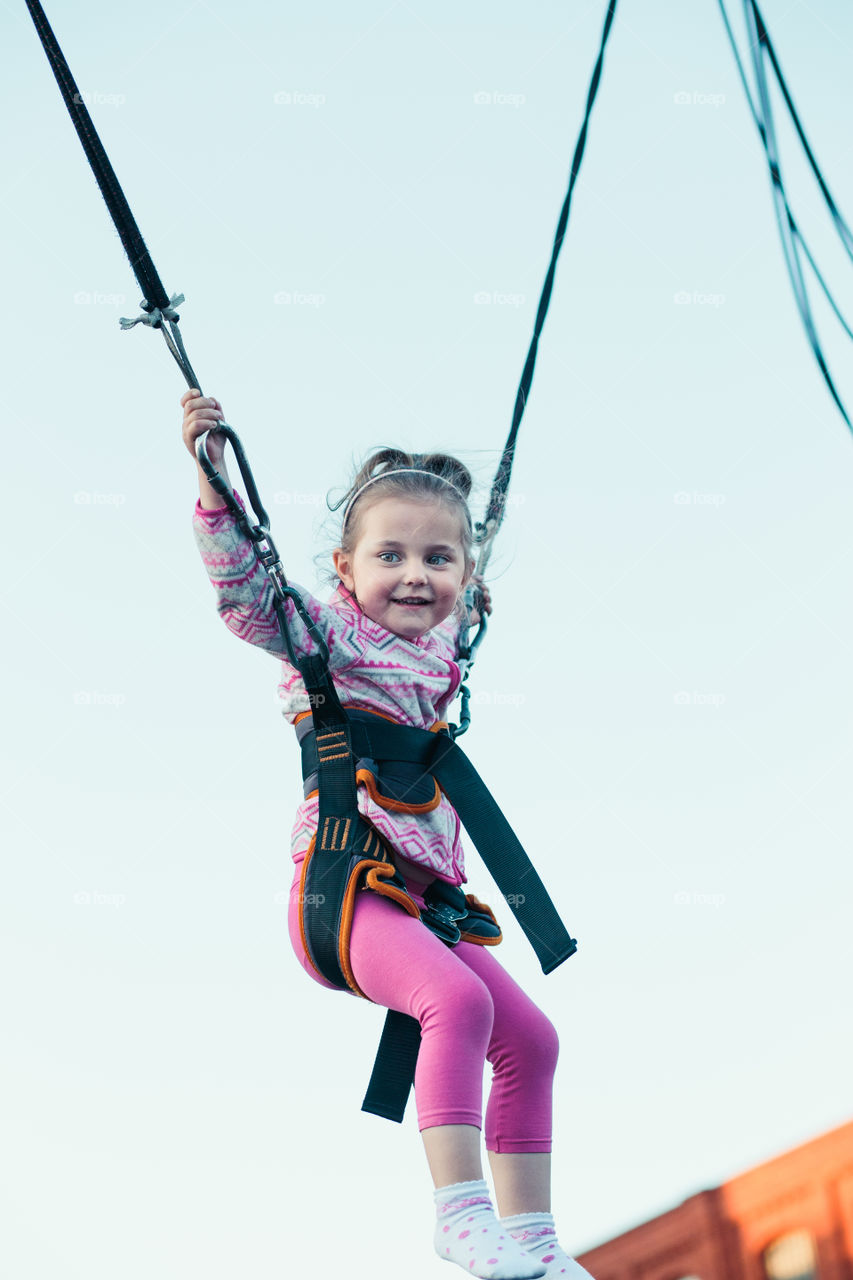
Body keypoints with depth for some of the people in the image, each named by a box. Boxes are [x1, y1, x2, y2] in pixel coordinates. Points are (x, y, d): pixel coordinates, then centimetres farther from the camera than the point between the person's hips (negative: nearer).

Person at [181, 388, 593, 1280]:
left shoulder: (438, 644, 15)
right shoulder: (325, 627, -3)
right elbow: (243, 590, -20)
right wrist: (212, 478, -28)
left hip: (421, 893, 8)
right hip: (343, 882, -8)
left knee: (529, 1040, 5)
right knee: (458, 999, -31)